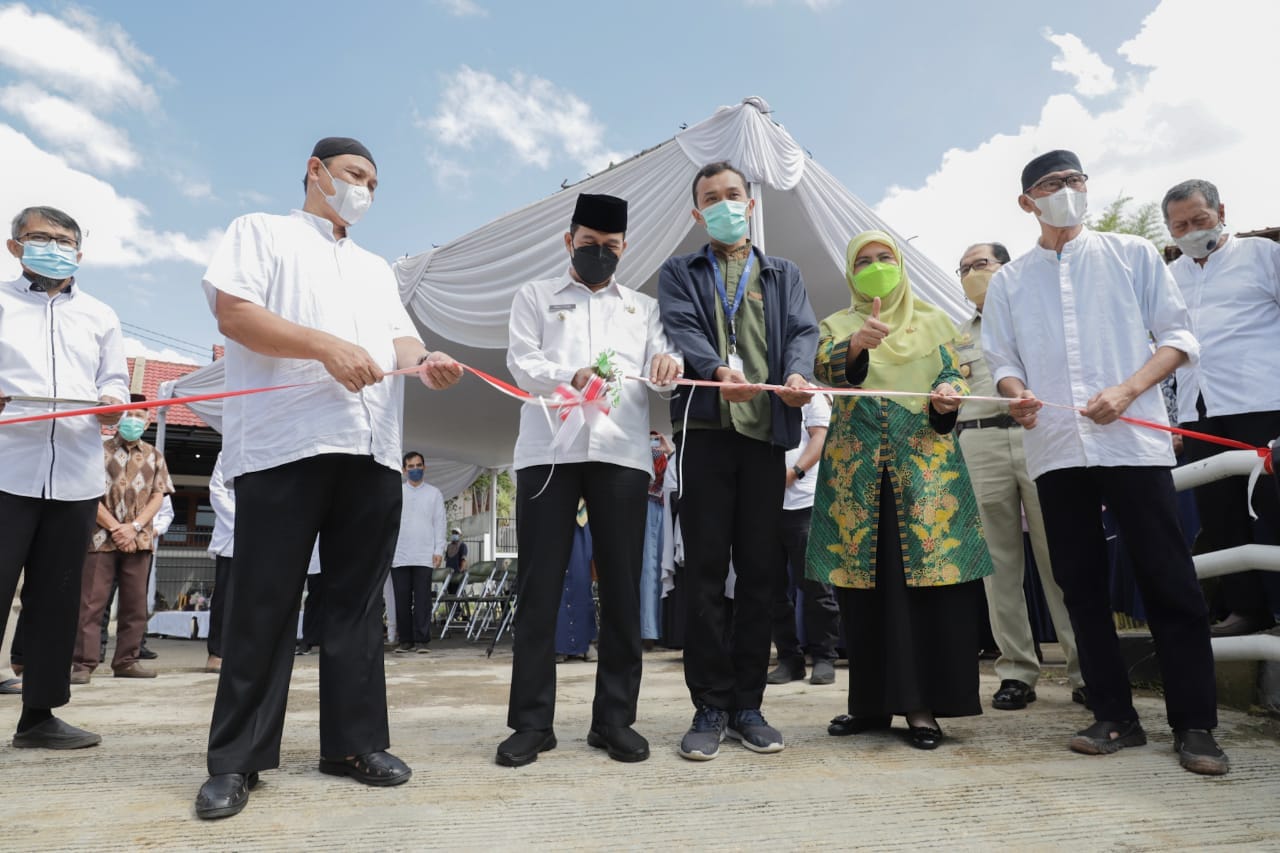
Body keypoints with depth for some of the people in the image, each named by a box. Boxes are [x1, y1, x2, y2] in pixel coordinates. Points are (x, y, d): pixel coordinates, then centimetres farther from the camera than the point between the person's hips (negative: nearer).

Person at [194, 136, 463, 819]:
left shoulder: (376, 268, 28)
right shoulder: (261, 232, 11)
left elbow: (399, 335, 16)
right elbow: (233, 313, -5)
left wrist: (424, 361, -8)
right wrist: (325, 345, -16)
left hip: (372, 448, 6)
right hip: (284, 442, -5)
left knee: (357, 602, 7)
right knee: (264, 602, -2)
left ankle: (353, 742, 15)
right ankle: (236, 758, 8)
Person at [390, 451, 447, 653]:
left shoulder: (434, 493, 11)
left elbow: (440, 523, 6)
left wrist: (439, 550, -3)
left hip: (424, 556, -1)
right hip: (399, 556, 1)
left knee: (422, 599, -4)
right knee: (402, 600, 1)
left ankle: (421, 640, -1)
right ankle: (406, 640, 9)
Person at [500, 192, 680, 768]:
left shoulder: (643, 306, 22)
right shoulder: (535, 296, 17)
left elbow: (660, 370, 8)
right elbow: (520, 362, 3)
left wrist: (668, 365, -18)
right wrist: (570, 376, -18)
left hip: (622, 454, 2)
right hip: (548, 451, -1)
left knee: (621, 587, 2)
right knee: (539, 586, -1)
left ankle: (614, 718, 11)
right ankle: (532, 720, 7)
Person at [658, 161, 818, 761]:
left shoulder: (784, 275, 22)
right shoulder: (679, 273, 15)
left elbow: (802, 331, 5)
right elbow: (682, 330, -4)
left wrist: (797, 375, -19)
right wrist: (718, 371, -25)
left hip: (766, 431, 2)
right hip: (705, 429, -2)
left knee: (759, 571, 3)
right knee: (706, 570, -2)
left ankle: (747, 704, 13)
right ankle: (710, 707, 6)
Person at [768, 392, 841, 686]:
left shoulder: (811, 392, 9)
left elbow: (821, 436, -1)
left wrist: (794, 471, -15)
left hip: (803, 500, -4)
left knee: (813, 583, -1)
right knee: (773, 586, 5)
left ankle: (823, 657, 10)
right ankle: (788, 657, 15)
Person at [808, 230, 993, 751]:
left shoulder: (933, 321, 16)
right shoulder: (837, 326, 12)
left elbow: (953, 376, 11)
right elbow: (826, 370, -9)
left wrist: (946, 395, -12)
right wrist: (857, 344, -30)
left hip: (926, 463, 1)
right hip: (857, 468, 0)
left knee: (930, 578, -6)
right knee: (865, 584, 1)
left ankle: (923, 703, 3)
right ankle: (874, 701, 13)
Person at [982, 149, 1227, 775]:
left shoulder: (1134, 255, 9)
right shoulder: (1008, 281, 13)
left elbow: (1178, 337, 4)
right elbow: (1002, 361, 11)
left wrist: (1126, 391, -12)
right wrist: (1016, 394, -11)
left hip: (1133, 441, -2)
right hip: (1055, 452, 2)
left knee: (1169, 583, -2)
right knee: (1081, 585, 6)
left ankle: (1194, 724, 10)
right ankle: (1115, 717, 17)